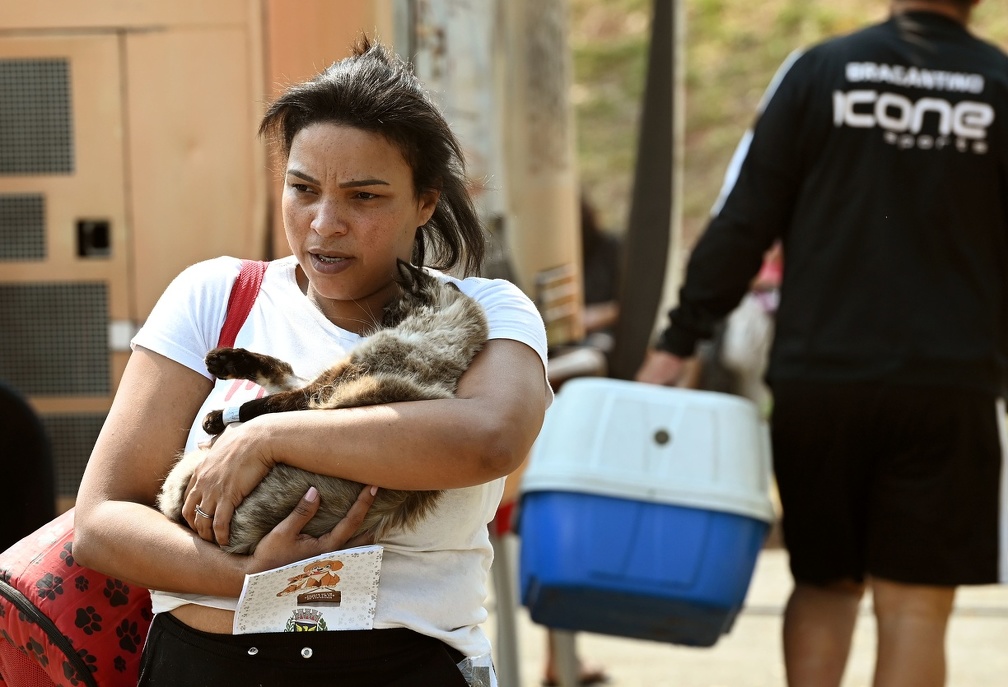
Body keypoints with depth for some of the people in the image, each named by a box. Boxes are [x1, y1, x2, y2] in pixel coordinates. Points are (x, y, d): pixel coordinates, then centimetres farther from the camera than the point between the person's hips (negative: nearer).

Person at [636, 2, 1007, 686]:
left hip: (818, 375, 1)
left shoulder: (819, 70, 1)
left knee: (825, 582, 17)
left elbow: (741, 225, -1)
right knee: (915, 604, 2)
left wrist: (678, 342, 3)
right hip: (951, 385, -1)